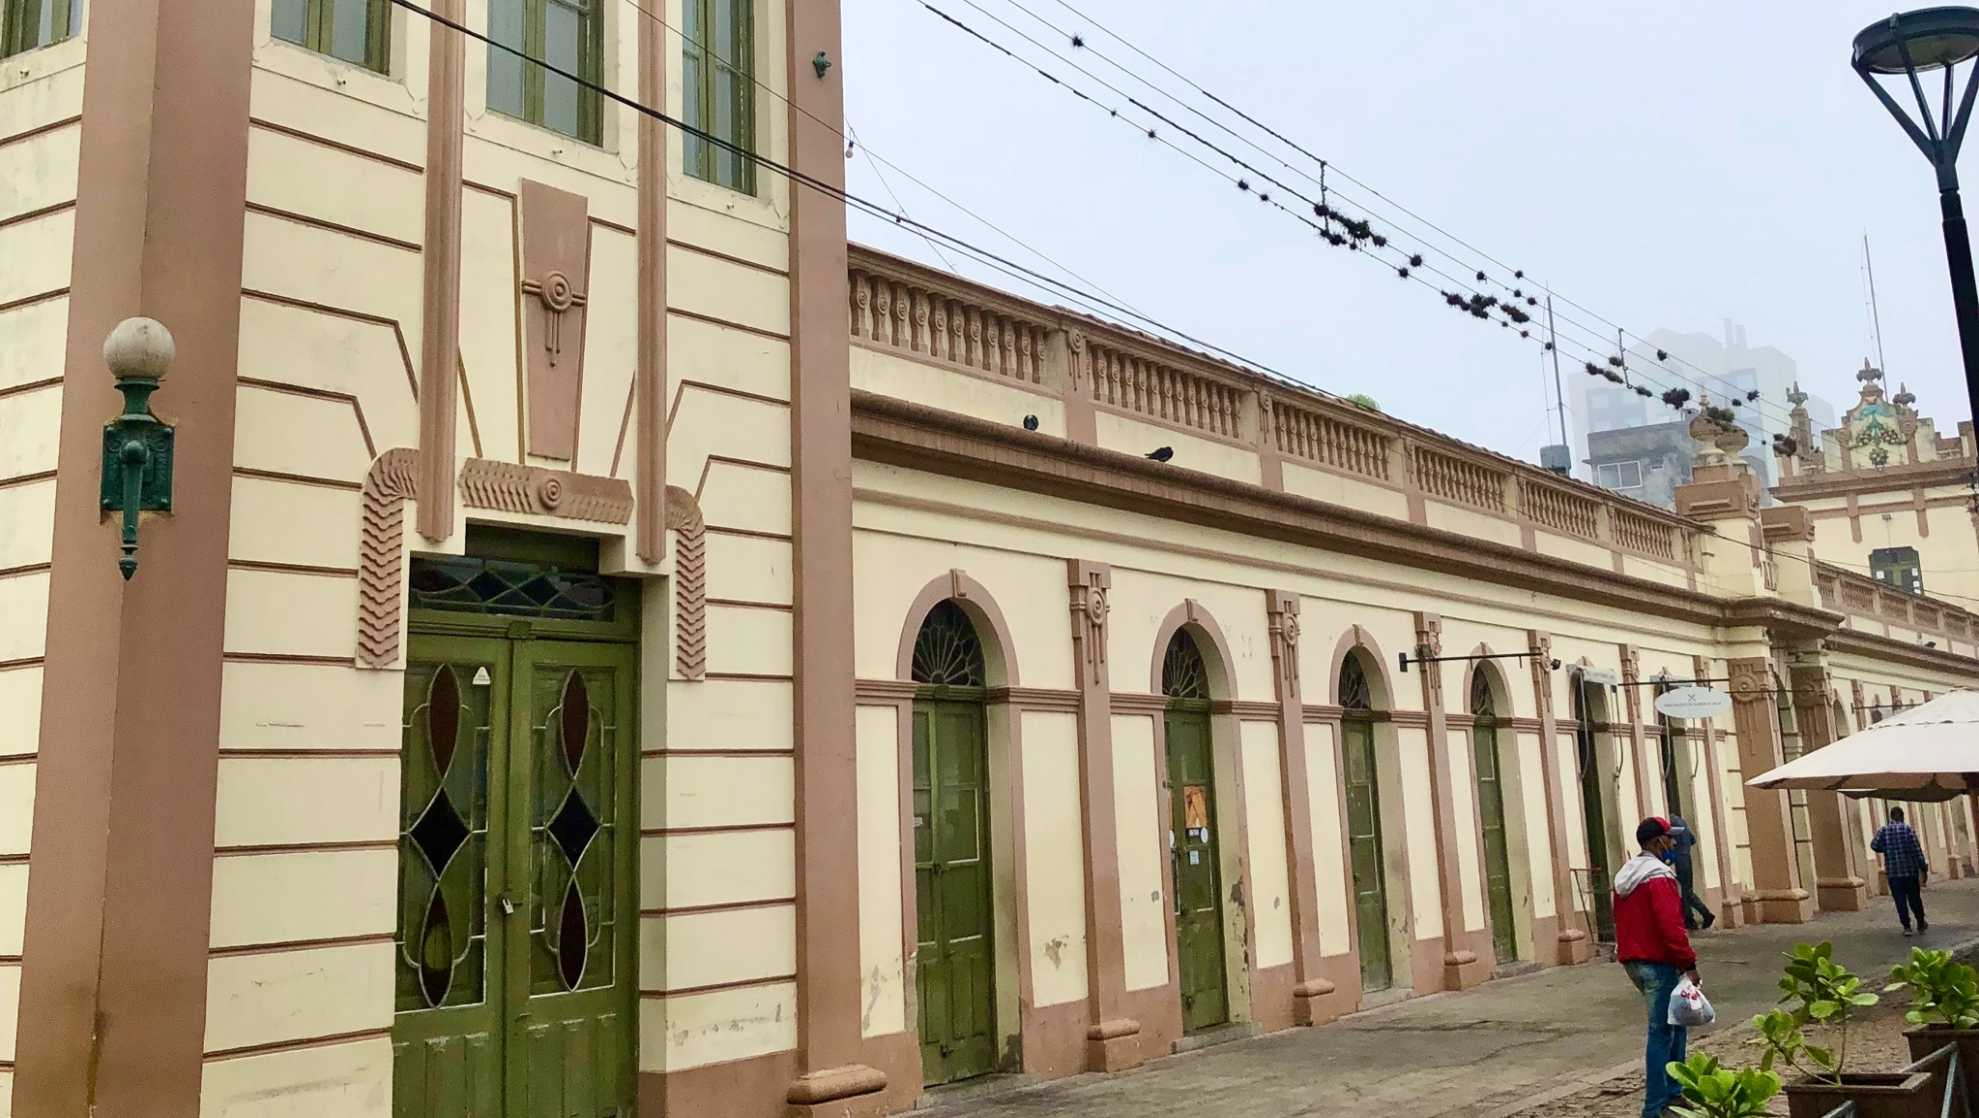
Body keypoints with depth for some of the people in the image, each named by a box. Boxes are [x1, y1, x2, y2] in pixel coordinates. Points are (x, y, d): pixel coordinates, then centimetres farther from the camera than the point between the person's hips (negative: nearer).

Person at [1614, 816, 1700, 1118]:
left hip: (1633, 960, 9)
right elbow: (1671, 926, -22)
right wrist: (1689, 963, -15)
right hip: (1659, 963, -9)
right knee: (1662, 1032, -4)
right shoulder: (1659, 876, -16)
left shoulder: (1625, 876, 14)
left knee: (1675, 1026, 20)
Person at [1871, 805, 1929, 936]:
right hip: (1910, 870, -1)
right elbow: (1916, 850, -9)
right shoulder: (1907, 829, -5)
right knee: (1914, 898, 13)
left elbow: (1874, 845, -10)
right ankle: (1921, 925, 26)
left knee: (1900, 900, 4)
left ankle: (1906, 927, 1)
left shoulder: (1883, 830, 1)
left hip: (1893, 872, 1)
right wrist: (1923, 868, -5)